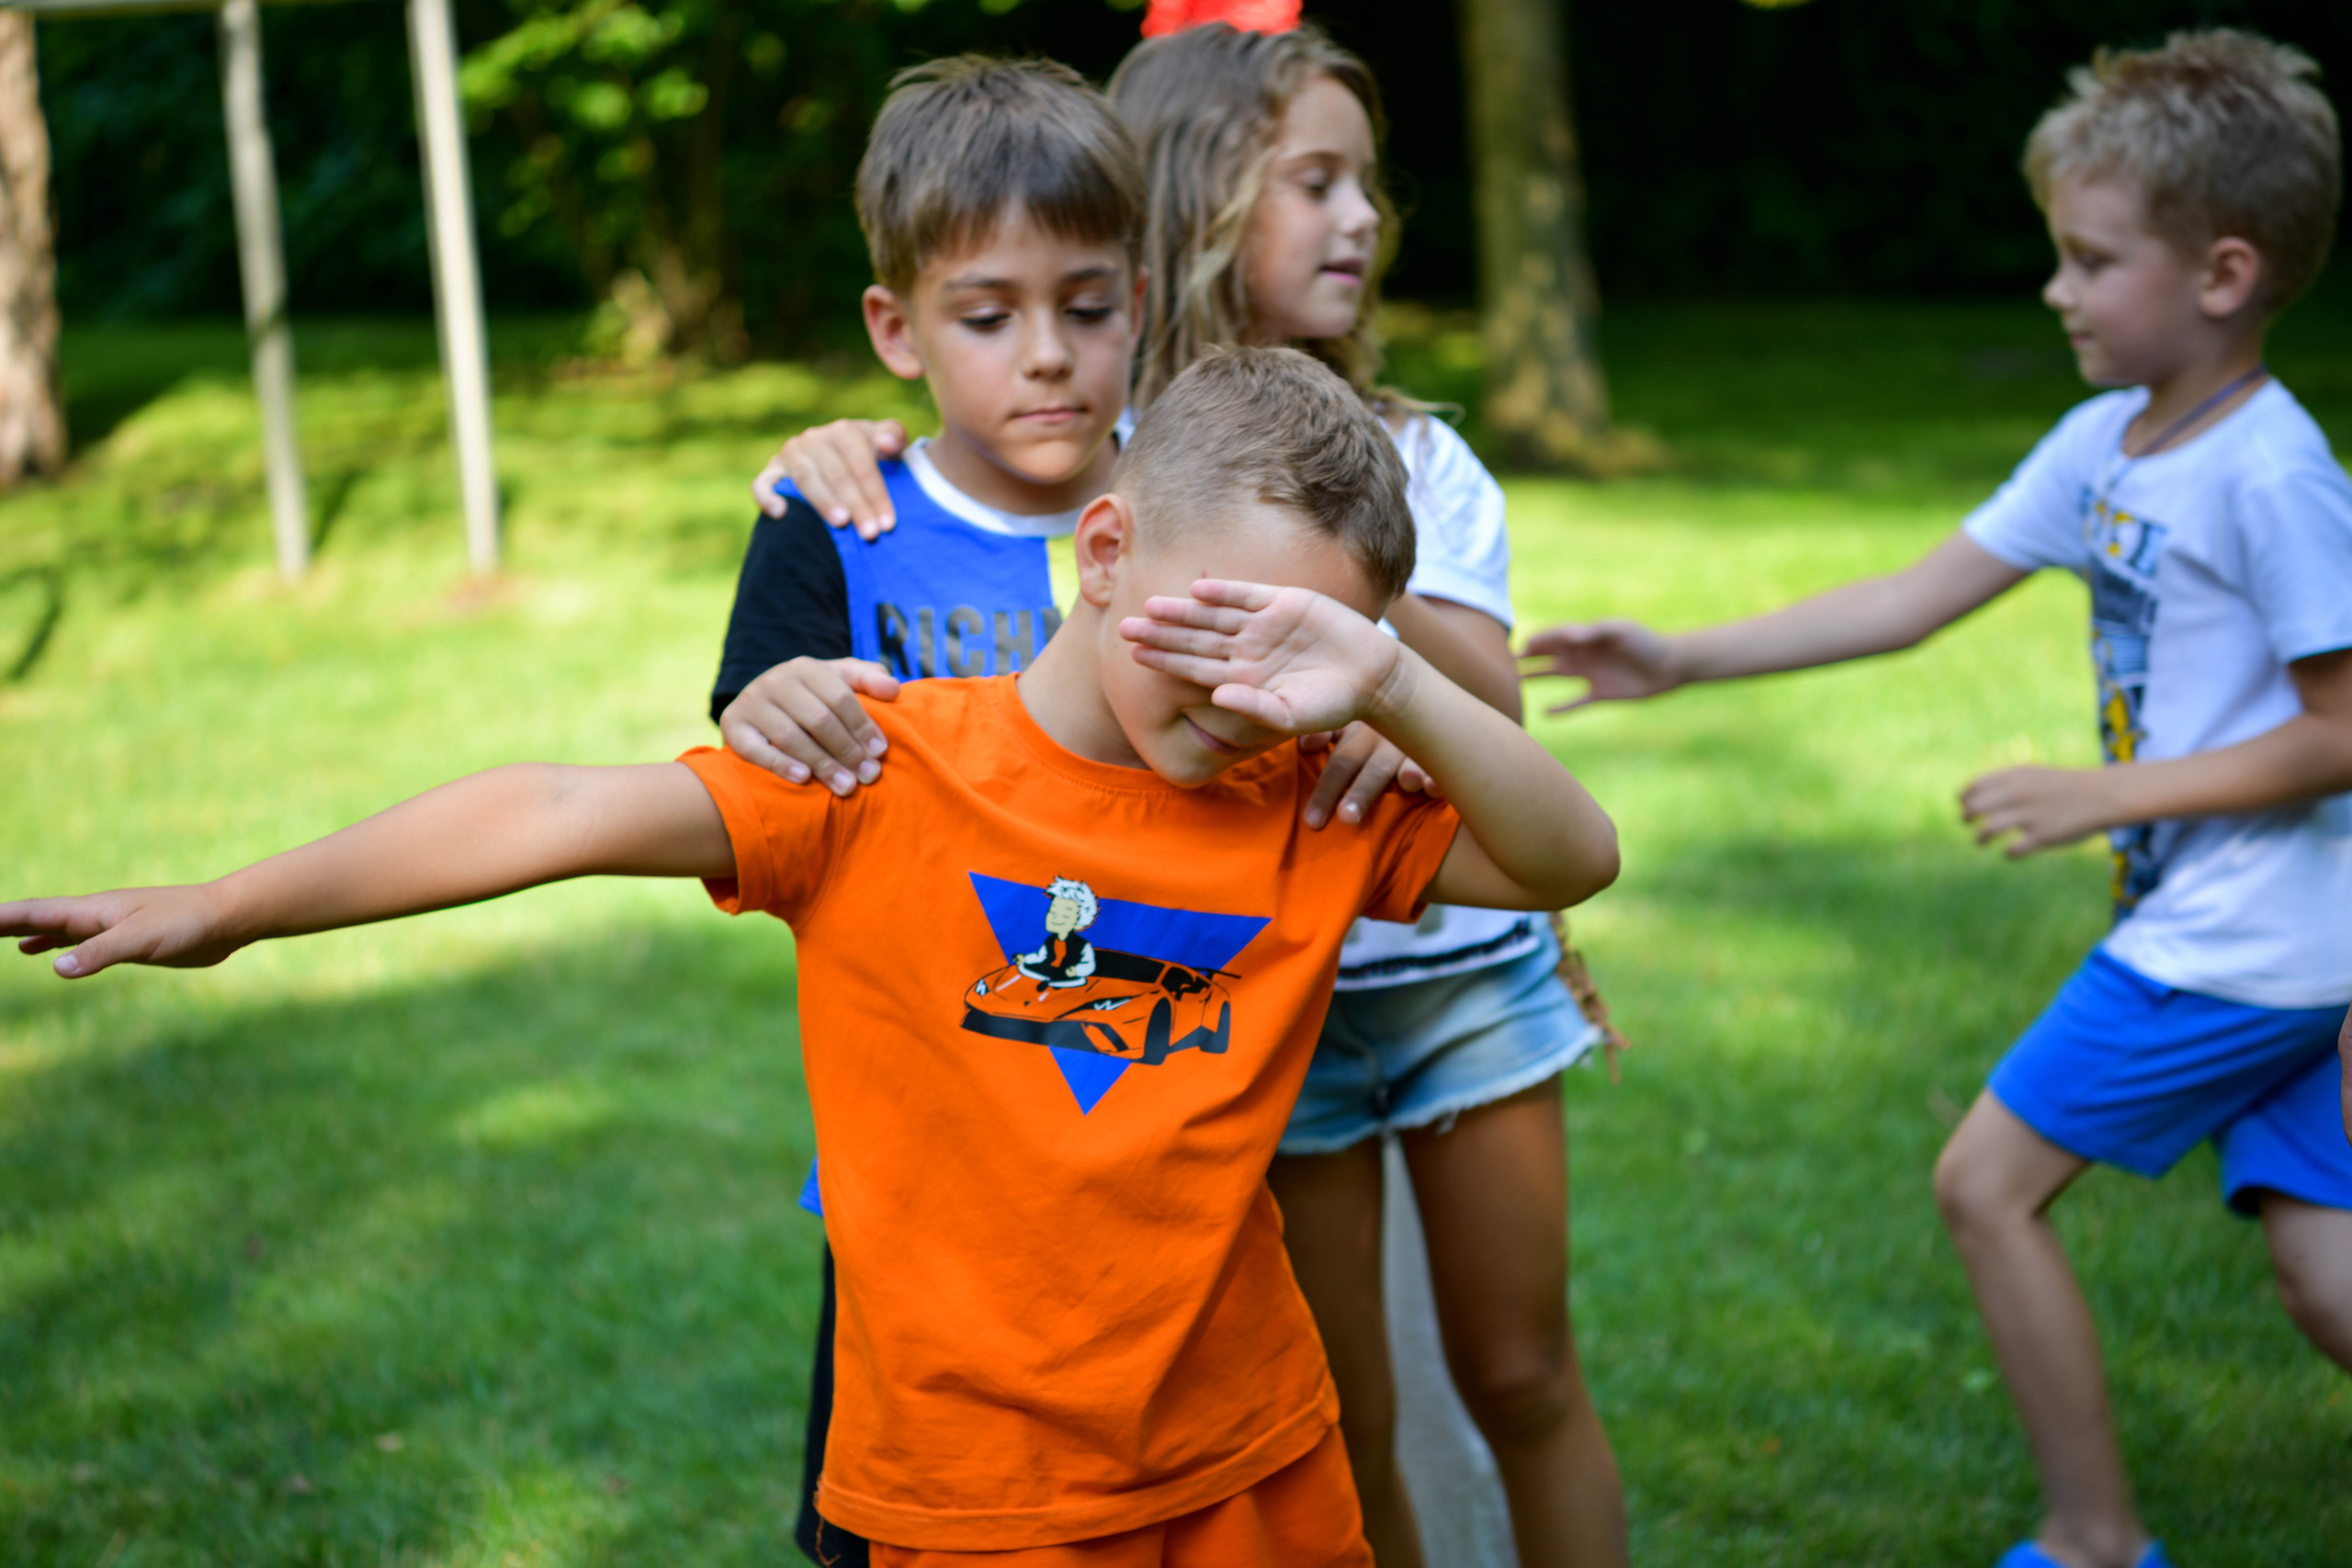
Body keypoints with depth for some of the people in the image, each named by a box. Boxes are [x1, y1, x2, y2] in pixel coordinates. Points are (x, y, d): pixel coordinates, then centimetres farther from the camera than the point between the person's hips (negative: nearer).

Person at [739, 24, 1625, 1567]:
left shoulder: (1407, 452, 2)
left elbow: (1496, 697, -10)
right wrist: (840, 453, -42)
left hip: (1464, 961, 3)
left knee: (1522, 1376, 13)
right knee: (1343, 1427, 9)